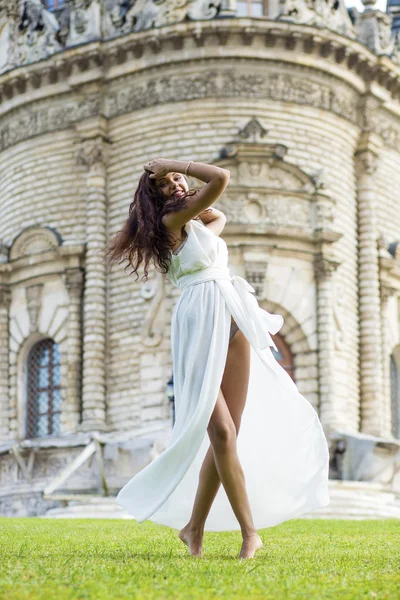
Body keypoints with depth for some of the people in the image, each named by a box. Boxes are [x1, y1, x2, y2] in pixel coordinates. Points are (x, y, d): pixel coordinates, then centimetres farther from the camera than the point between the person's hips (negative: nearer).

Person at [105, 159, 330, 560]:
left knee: (227, 435, 0)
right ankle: (250, 531, -13)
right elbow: (221, 178, -10)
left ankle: (194, 526, 6)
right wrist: (171, 166, 1)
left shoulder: (200, 226, 22)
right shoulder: (172, 220, -2)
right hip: (199, 328, -8)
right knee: (221, 432, -14)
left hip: (232, 325, 8)